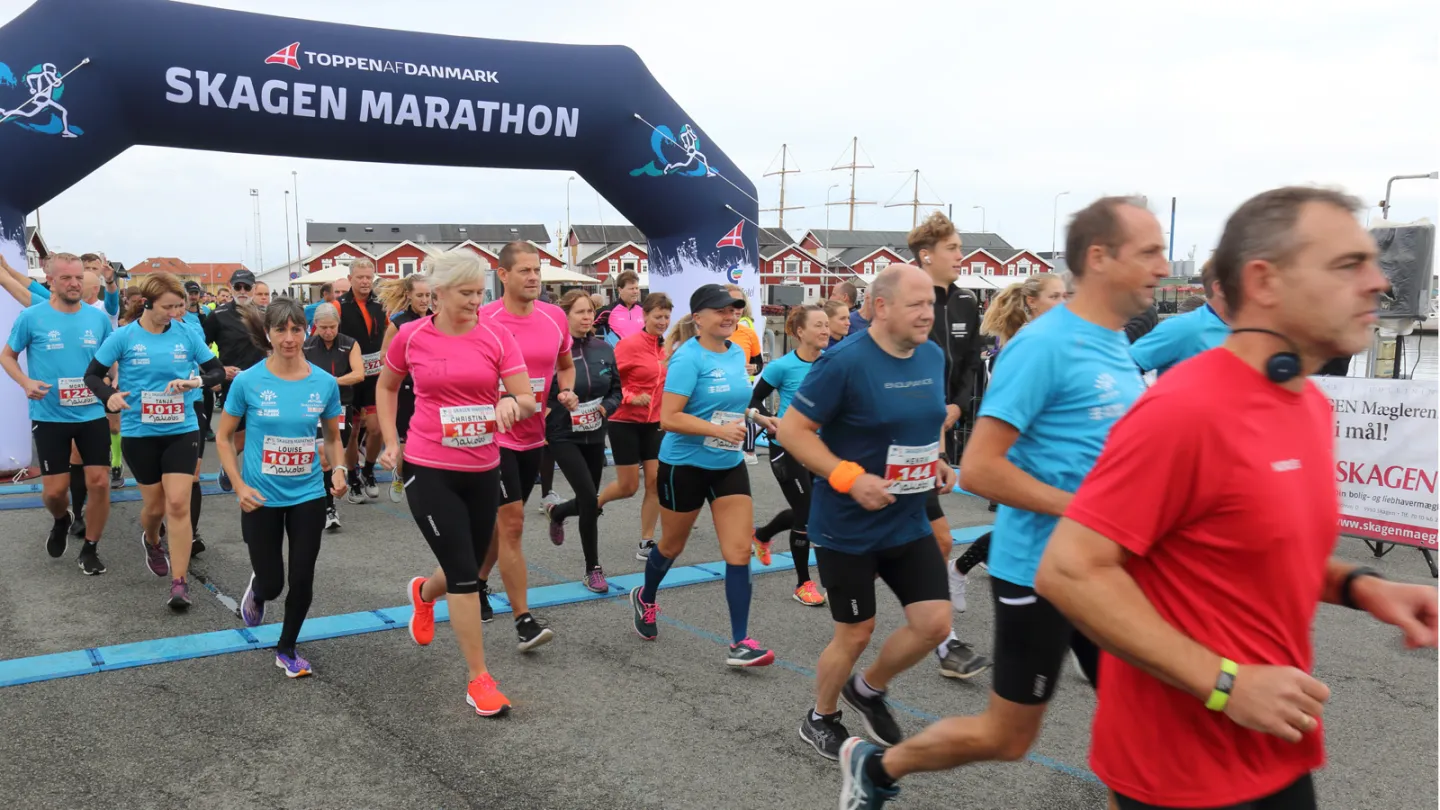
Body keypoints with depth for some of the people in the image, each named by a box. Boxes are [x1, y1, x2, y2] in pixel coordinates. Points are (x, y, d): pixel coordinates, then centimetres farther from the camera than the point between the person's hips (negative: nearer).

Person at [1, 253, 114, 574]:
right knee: (54, 490, 2)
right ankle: (62, 520, 38)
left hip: (92, 414, 2)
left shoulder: (98, 317, 0)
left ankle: (90, 548, 17)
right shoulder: (32, 316, -7)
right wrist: (26, 383, -13)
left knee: (99, 482, -1)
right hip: (49, 417, -1)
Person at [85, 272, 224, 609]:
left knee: (178, 504, -8)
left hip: (182, 431, 0)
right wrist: (110, 395, -20)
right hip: (139, 434, 0)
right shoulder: (124, 336, -7)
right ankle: (152, 541, 48)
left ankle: (179, 583, -2)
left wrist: (196, 381, -18)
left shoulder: (187, 334, -4)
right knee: (155, 505, 11)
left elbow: (218, 371, 4)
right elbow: (92, 374, 0)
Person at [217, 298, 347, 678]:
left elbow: (333, 437, 8)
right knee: (271, 583, 7)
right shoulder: (248, 381, -11)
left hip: (308, 496, 2)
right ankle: (256, 591, 45)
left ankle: (287, 649, 30)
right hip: (262, 498, -1)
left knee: (302, 581, 5)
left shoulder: (325, 383, -6)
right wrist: (239, 486, -11)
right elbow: (223, 438, -1)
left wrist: (338, 469, -11)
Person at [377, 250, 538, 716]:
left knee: (466, 569, 16)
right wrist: (391, 442, 6)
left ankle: (423, 593, 53)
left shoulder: (496, 337, -4)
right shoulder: (411, 337, -4)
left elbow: (528, 399, -5)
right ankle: (479, 680, 7)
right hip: (429, 470, -3)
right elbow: (386, 386, 14)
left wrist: (511, 402, -28)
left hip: (482, 470, 3)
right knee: (465, 576, -7)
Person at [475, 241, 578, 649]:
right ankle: (523, 621, -5)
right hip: (495, 436, -6)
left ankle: (479, 582, 43)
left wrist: (566, 391, -3)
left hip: (534, 436, 6)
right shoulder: (483, 320, -14)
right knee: (512, 523, -9)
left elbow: (565, 364, 16)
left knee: (502, 521, 19)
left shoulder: (555, 317, 0)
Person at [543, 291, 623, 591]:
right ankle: (592, 569, 4)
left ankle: (557, 513, 53)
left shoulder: (604, 350, 0)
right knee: (590, 500, -14)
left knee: (588, 502, 16)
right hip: (563, 436, -5)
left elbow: (617, 390, 8)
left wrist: (606, 407, -10)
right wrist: (547, 411, -24)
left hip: (595, 436, 6)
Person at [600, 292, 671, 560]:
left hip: (654, 424, 6)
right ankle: (594, 505, 32)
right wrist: (630, 398, -29)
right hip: (625, 423, -6)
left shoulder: (665, 347, 4)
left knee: (655, 482, 0)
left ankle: (647, 543, 10)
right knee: (628, 487, 2)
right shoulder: (629, 344, -15)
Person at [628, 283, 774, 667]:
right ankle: (645, 599, 45)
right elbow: (668, 419, -24)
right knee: (672, 545, 15)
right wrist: (718, 430, -29)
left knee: (740, 552, -4)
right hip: (685, 465, -5)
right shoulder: (688, 358, -17)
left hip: (729, 465, 5)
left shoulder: (737, 354, 4)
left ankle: (740, 643, 1)